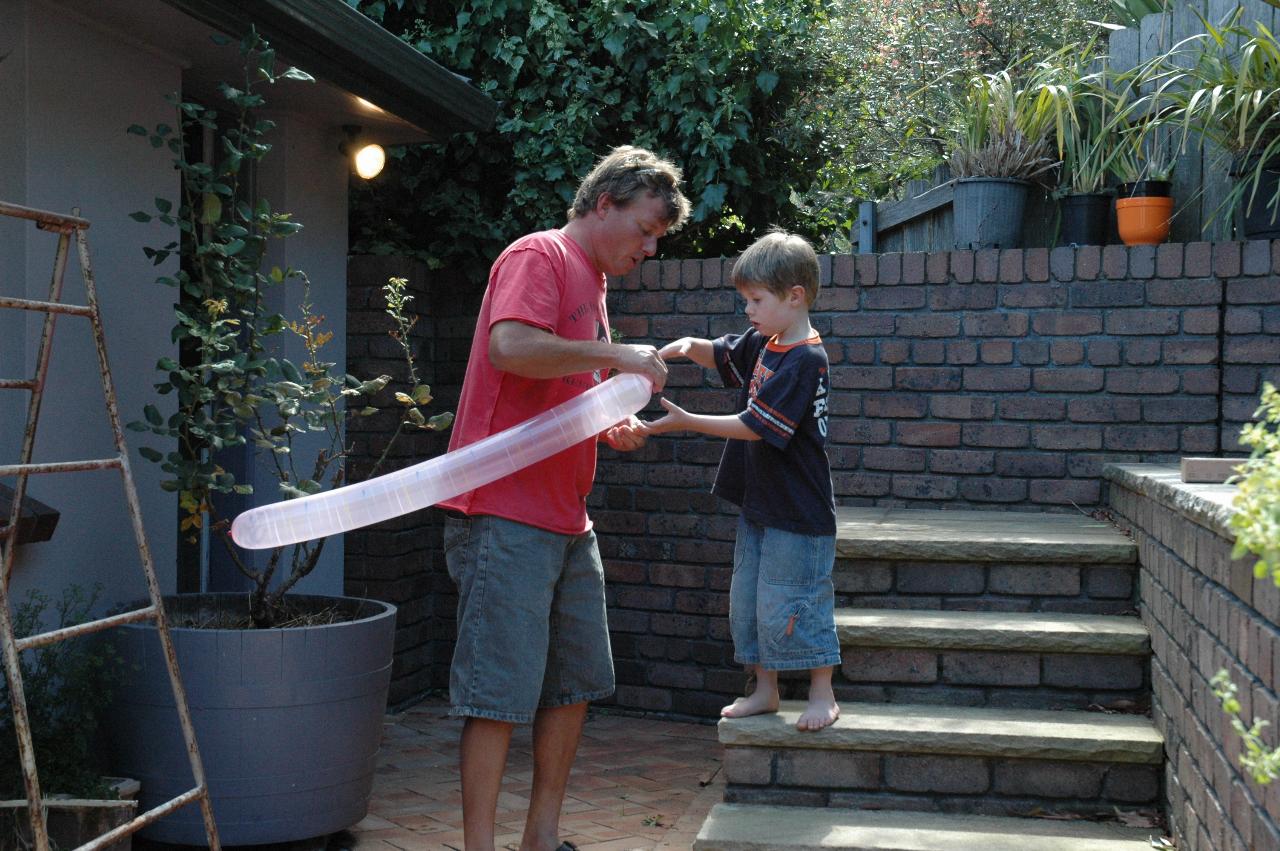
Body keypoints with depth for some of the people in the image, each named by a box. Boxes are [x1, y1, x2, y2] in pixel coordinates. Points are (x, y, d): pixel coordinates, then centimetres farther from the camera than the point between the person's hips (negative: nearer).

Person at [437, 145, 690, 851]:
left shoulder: (591, 282, 22)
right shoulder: (541, 255, -6)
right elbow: (510, 346, -26)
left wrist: (611, 429, 10)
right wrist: (616, 356, -16)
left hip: (566, 520, 10)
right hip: (506, 513, -10)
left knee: (574, 684, 14)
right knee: (501, 691, -7)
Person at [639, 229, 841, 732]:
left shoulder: (807, 361, -20)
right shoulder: (761, 344, 6)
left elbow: (755, 426, -23)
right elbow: (721, 356, 23)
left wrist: (687, 422, -21)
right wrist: (689, 347, -1)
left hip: (798, 511, -9)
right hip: (759, 503, 9)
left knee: (794, 605, -2)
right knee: (747, 602, 14)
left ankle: (822, 695, 12)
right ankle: (765, 690, 26)